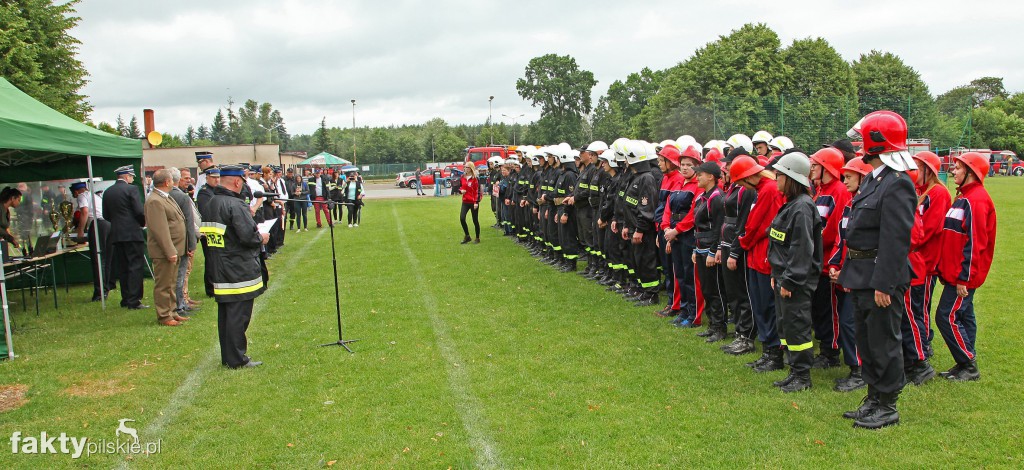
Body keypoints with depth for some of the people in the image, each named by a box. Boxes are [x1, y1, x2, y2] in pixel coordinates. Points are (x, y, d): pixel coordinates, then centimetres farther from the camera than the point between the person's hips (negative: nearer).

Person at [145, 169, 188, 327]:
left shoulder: (166, 198, 14)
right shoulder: (154, 201, -19)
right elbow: (160, 230, -23)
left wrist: (176, 250, 19)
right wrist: (170, 252, -24)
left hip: (174, 249, 10)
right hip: (164, 251, -10)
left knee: (171, 283, 18)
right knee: (163, 285, -1)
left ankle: (172, 311, 27)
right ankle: (164, 316, 7)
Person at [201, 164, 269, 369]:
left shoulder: (212, 204, 9)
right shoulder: (235, 205, -19)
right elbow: (248, 236, -24)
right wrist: (261, 238, -2)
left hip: (219, 271, 9)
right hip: (240, 272, -9)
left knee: (225, 313, 16)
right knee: (238, 315, -1)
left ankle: (227, 357, 25)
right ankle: (237, 359, 5)